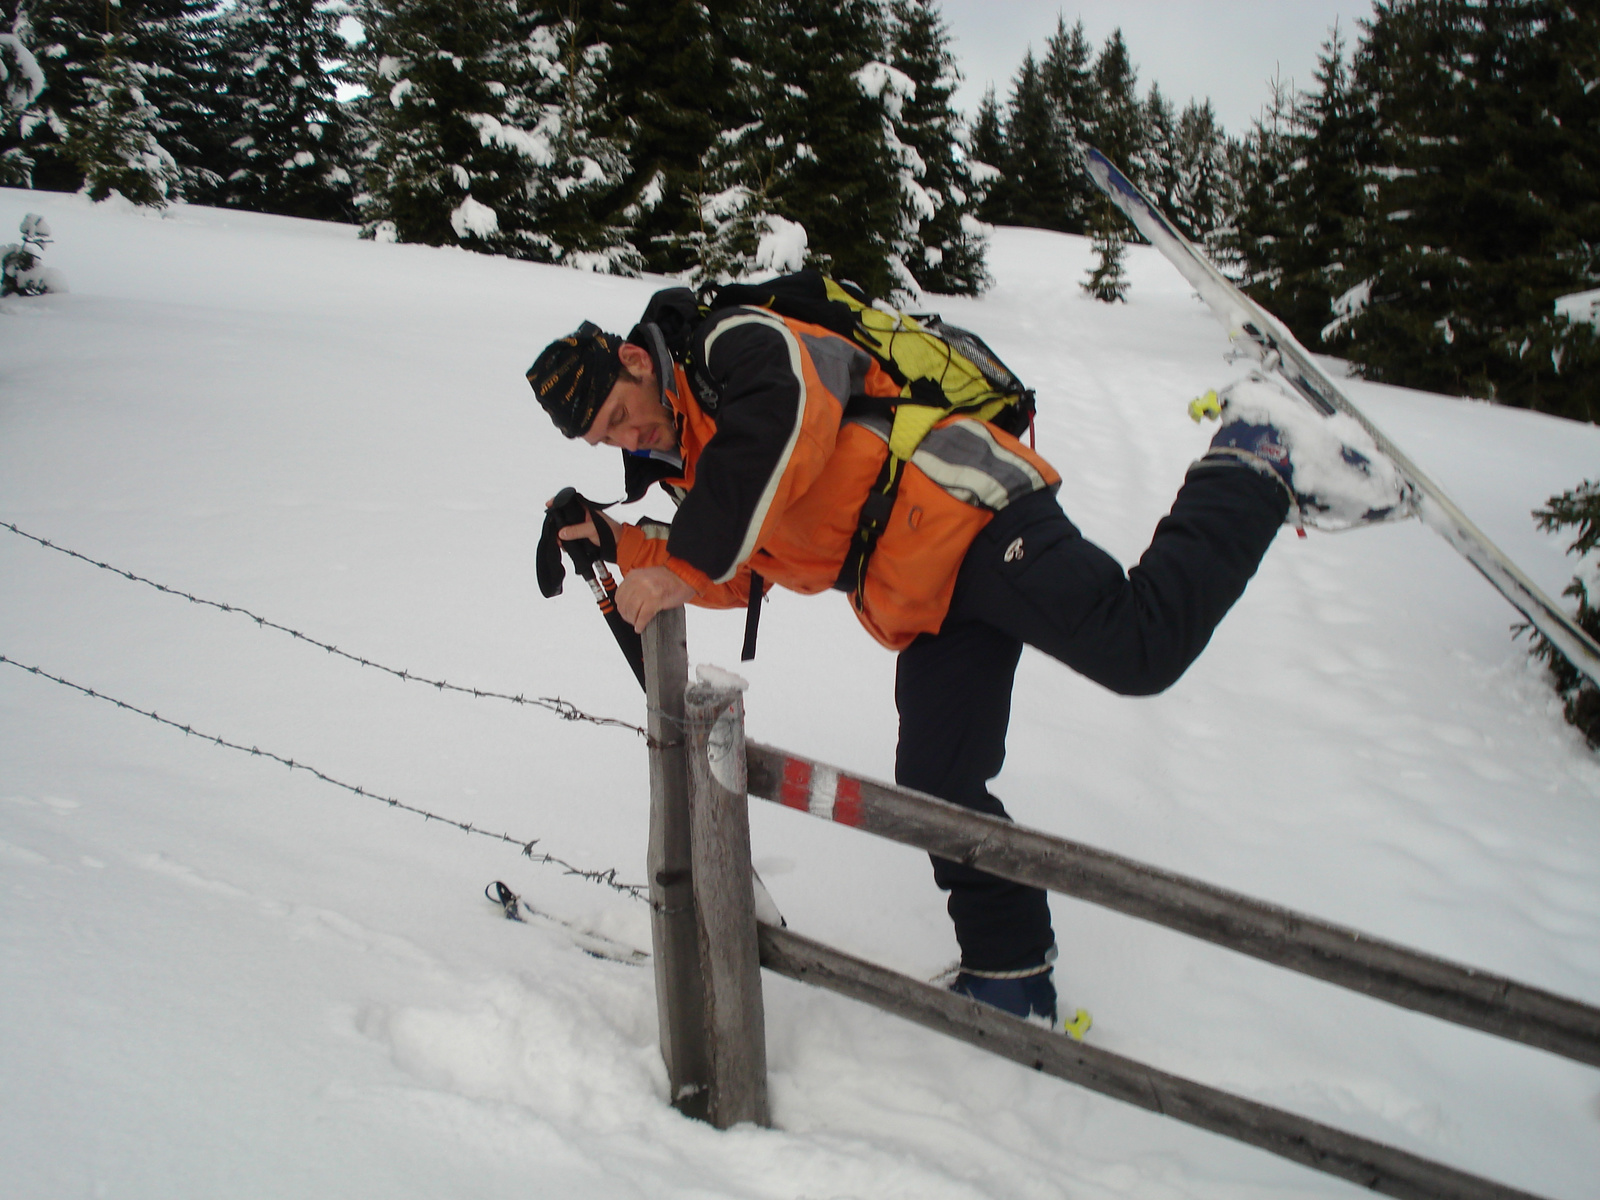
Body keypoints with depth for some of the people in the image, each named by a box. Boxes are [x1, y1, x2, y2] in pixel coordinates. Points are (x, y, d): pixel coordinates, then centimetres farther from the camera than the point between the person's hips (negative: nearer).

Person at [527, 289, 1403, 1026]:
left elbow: (780, 428, -27)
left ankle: (1252, 473, 3)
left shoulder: (730, 344, -6)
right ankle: (1014, 976, 19)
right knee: (937, 787, 5)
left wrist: (682, 566, -26)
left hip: (968, 513, -9)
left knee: (1141, 645, -21)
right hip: (925, 609, 9)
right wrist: (617, 545, 11)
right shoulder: (691, 470, 21)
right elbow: (735, 574, 21)